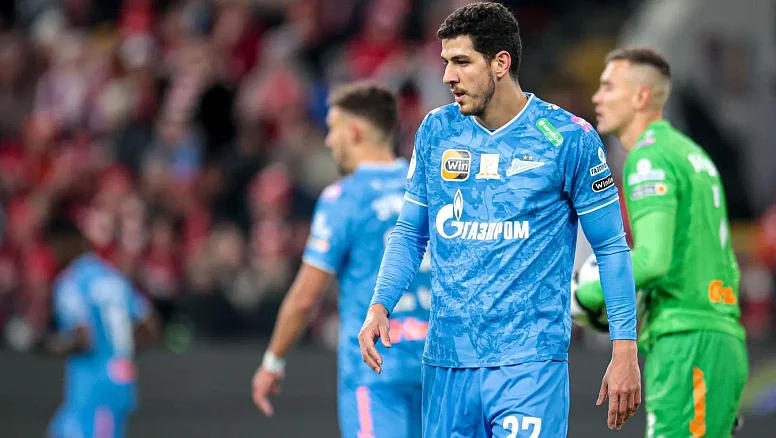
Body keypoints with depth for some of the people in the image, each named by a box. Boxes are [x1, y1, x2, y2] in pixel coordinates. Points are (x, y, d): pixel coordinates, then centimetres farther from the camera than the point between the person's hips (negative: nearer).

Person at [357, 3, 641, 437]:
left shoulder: (568, 137, -4)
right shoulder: (436, 131, 8)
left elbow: (612, 247, 0)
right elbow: (410, 233, 16)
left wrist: (625, 351, -5)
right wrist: (380, 306, -1)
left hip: (530, 363, -4)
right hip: (446, 360, 4)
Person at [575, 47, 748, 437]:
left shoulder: (649, 158, -8)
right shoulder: (692, 154, 22)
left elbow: (652, 259, -21)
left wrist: (587, 297, -7)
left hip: (686, 344, -10)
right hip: (724, 342, 10)